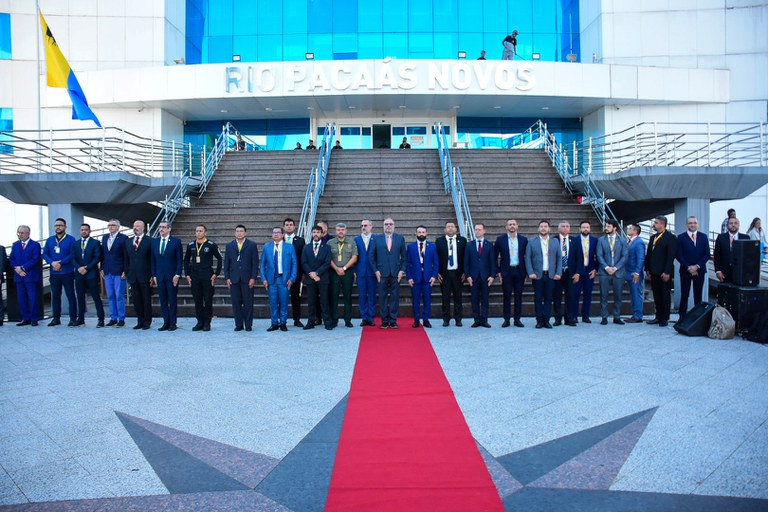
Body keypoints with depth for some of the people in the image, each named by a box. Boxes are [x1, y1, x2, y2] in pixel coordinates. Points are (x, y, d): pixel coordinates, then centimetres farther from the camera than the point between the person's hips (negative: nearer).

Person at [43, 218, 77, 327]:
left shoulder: (70, 239, -2)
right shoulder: (50, 240, 12)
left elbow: (72, 254, -9)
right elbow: (45, 254, 7)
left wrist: (60, 263, -17)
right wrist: (52, 263, -11)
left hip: (67, 272, -4)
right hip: (54, 272, 4)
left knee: (70, 295, -2)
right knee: (55, 295, 9)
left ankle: (73, 318, 2)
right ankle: (56, 318, 17)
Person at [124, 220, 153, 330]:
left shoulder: (149, 241, -3)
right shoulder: (128, 241, 13)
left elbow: (153, 259, -5)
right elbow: (126, 259, 14)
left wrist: (152, 275, -9)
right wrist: (127, 273, 7)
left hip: (145, 276, -5)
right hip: (133, 276, 5)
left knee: (146, 300, 3)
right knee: (136, 300, 8)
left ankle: (147, 322, 12)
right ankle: (140, 321, 18)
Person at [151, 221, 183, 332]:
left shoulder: (176, 241, -2)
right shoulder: (155, 242, 11)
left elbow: (180, 260, -4)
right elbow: (153, 260, 12)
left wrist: (177, 275, -11)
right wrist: (154, 275, 6)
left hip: (172, 276, -4)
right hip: (159, 276, 4)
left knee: (172, 301, 1)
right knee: (163, 301, 6)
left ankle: (172, 323, 8)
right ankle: (166, 323, 13)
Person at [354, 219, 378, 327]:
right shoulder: (356, 239, 8)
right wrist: (354, 271, -1)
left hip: (372, 271, -1)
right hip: (360, 272, 1)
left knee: (372, 295, 3)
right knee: (362, 296, 3)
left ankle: (371, 318, 10)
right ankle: (364, 318, 11)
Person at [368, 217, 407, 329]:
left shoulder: (400, 238, 9)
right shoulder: (376, 239, 7)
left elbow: (404, 256, 8)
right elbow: (371, 256, 6)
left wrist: (402, 270, -1)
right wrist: (375, 270, -2)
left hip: (396, 273, 0)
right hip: (382, 273, 0)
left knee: (394, 297, 2)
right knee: (383, 297, 2)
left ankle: (393, 321, 10)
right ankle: (384, 321, 10)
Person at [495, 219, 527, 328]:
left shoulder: (523, 240, 5)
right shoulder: (500, 240, 2)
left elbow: (527, 256, 8)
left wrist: (526, 272, 3)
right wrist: (498, 272, -2)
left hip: (519, 271, 1)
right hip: (506, 271, -1)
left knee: (518, 296, 5)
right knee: (506, 296, 1)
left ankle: (517, 319, 12)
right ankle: (506, 319, 8)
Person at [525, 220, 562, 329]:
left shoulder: (555, 241, 10)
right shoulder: (532, 242, 4)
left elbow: (559, 258, 8)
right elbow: (527, 258, 0)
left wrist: (558, 273, -2)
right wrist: (530, 273, -9)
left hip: (550, 275, 2)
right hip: (537, 275, -1)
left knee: (548, 298, 3)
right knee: (538, 299, 1)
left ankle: (546, 320, 10)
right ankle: (539, 321, 8)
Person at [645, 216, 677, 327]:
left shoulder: (670, 237, -7)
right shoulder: (653, 238, 15)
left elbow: (671, 256, -13)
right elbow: (648, 254, 16)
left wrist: (667, 272, -18)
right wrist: (648, 269, 9)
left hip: (664, 273, -7)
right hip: (654, 272, 7)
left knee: (665, 296, 2)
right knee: (657, 296, 9)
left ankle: (665, 319, 8)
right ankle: (658, 317, 16)